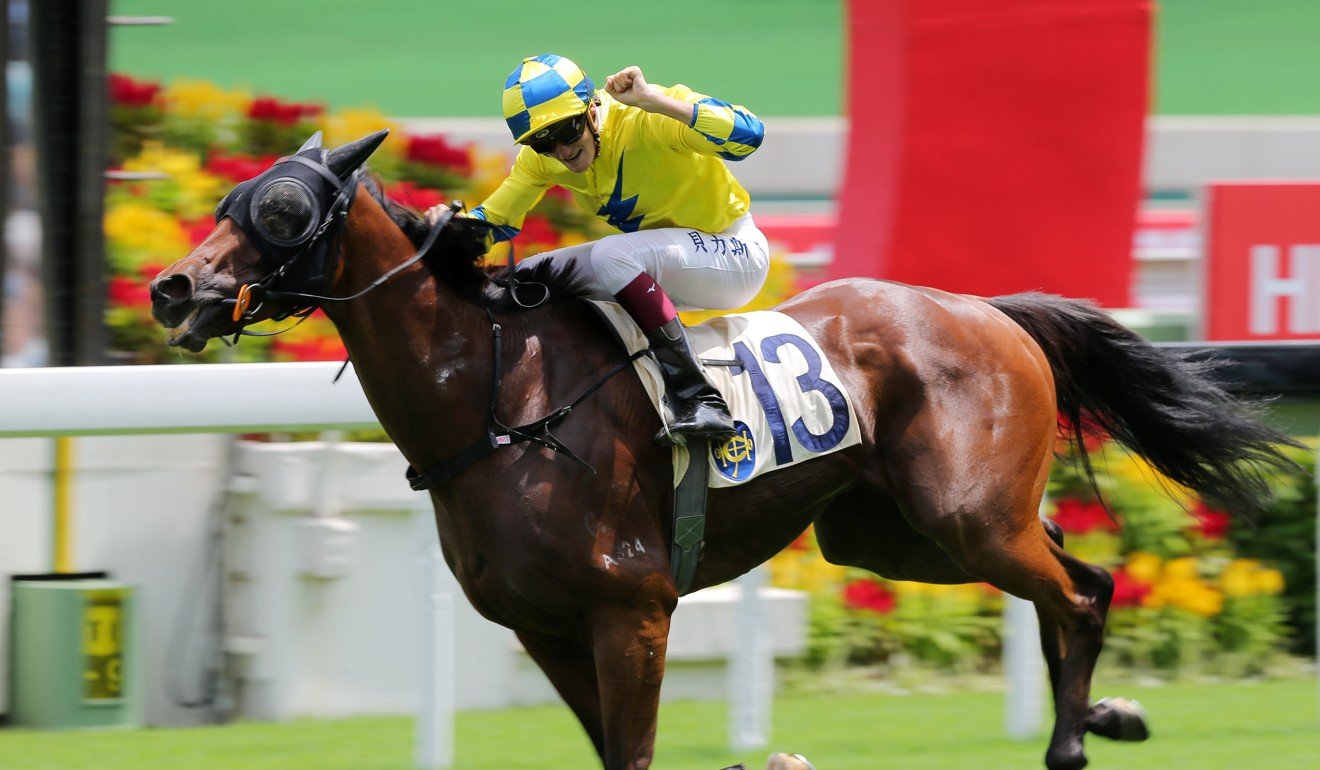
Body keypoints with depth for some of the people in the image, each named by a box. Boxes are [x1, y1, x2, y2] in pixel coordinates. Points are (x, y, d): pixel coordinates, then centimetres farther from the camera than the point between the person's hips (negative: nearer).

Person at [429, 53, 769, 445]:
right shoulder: (540, 158, -6)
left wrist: (651, 100, -43)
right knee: (527, 281, -3)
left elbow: (748, 134, -39)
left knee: (613, 255, -33)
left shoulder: (646, 119, -26)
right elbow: (495, 221, 5)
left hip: (733, 252, -7)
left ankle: (700, 399, -35)